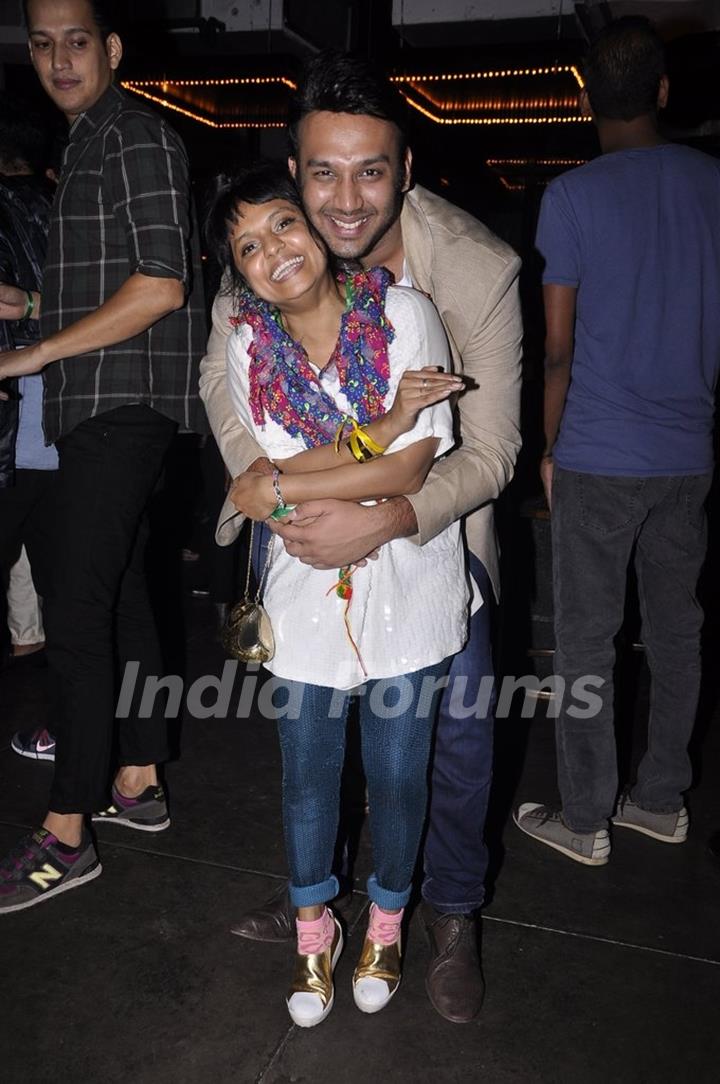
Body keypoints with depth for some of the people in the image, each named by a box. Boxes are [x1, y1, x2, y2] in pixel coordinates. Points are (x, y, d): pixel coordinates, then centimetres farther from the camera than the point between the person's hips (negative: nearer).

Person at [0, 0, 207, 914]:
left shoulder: (137, 138, -7)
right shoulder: (89, 145, 23)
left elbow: (161, 287, -18)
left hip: (123, 405, -10)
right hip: (100, 408, 10)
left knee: (77, 614, -10)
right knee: (120, 596, 12)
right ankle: (137, 784, 24)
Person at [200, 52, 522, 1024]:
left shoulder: (480, 270, -26)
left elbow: (490, 452, -23)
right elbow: (223, 374, -3)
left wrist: (384, 521, -40)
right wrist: (267, 485, -21)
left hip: (431, 510, -2)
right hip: (306, 502, 3)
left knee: (457, 715, -4)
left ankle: (453, 915, 24)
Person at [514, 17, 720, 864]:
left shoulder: (573, 196, -8)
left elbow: (559, 344, -8)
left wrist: (549, 447, 2)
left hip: (598, 456, -5)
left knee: (585, 639, 3)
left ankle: (584, 820, 14)